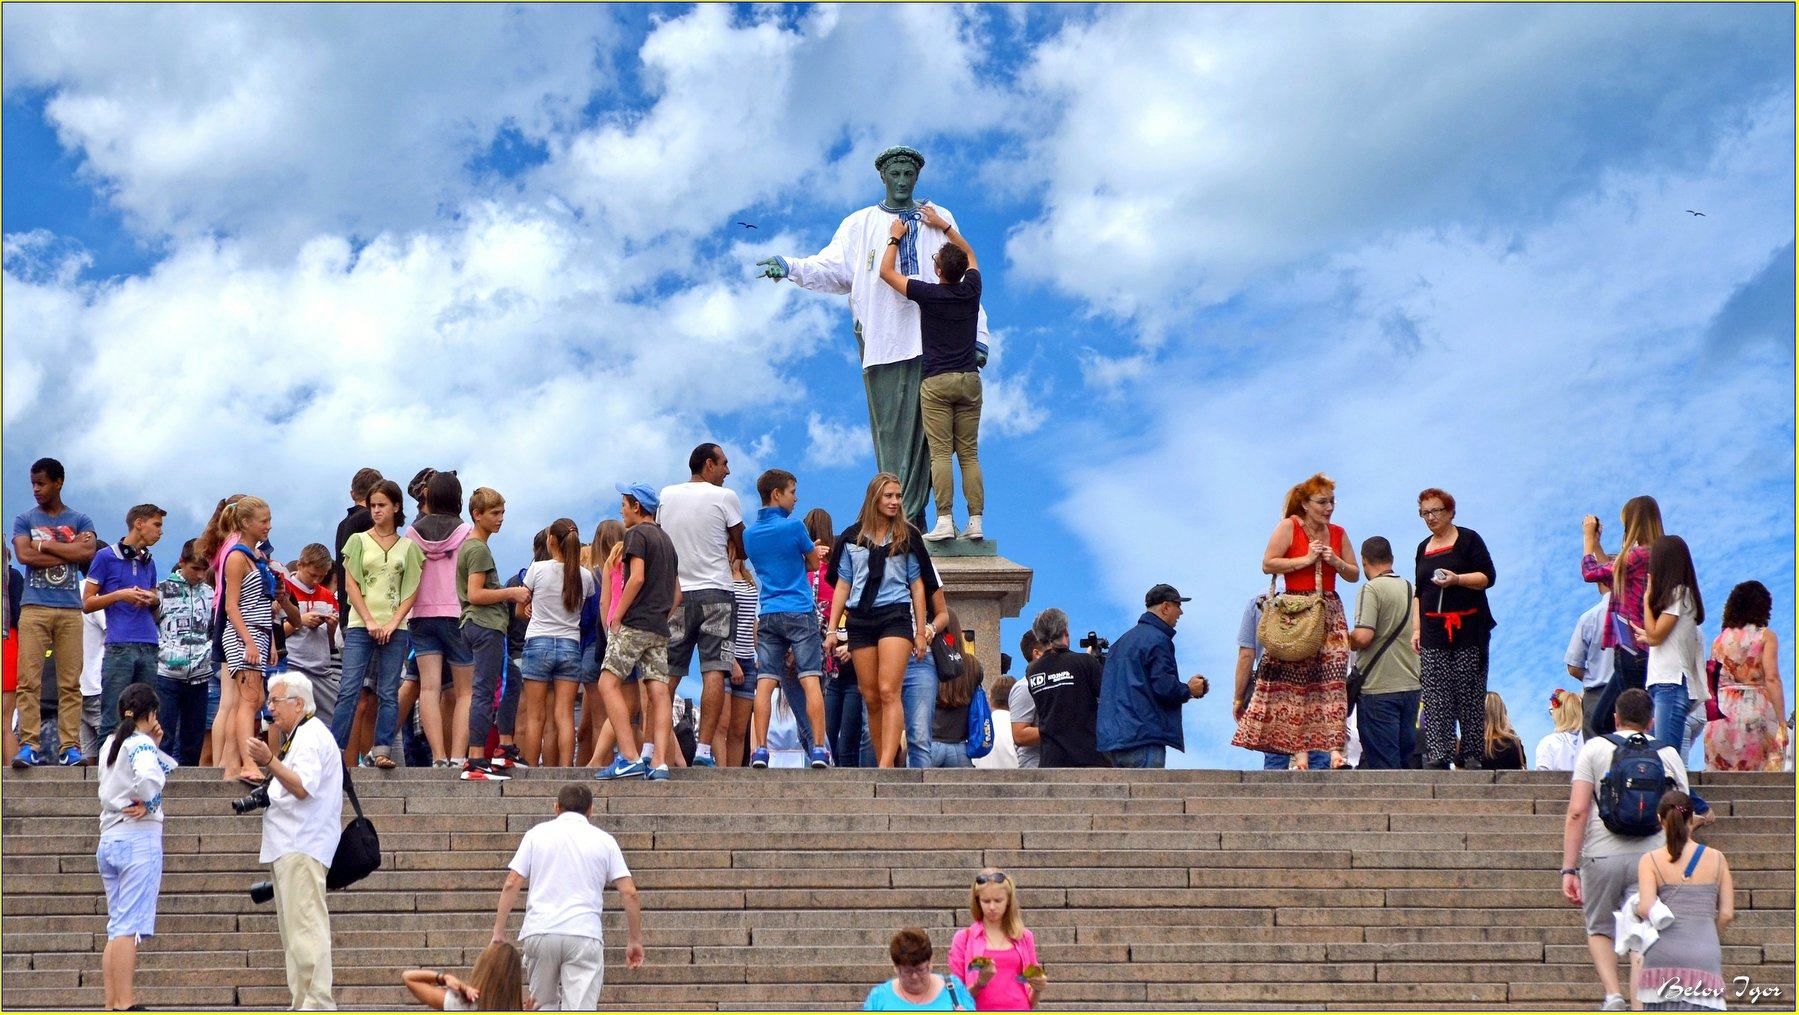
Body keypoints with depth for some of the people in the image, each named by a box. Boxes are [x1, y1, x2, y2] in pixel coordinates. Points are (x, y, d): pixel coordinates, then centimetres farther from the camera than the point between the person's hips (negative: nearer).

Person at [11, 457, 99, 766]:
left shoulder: (80, 520, 13)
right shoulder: (24, 520, 13)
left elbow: (88, 552, -4)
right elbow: (24, 555, -4)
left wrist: (46, 545, -3)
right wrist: (69, 550, -3)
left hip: (70, 609, 0)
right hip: (34, 608, 0)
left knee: (70, 683, -3)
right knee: (29, 680, -8)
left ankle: (70, 748, -3)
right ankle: (28, 746, -9)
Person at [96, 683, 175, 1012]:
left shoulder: (111, 744, 16)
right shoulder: (141, 744, -8)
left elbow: (168, 765, 25)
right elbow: (149, 777, -30)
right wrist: (147, 804, -12)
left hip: (108, 843, 8)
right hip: (139, 840, -8)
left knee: (116, 928, 10)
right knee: (129, 928, -10)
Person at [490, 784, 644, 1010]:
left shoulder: (538, 833, 11)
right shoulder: (604, 841, 11)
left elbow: (511, 884, 3)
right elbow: (629, 892, 4)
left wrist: (498, 933, 6)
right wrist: (635, 939, 11)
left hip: (539, 931, 1)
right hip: (585, 935, -1)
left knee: (545, 1007, 17)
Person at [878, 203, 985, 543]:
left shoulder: (928, 294, -6)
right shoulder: (971, 290, 4)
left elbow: (887, 272, 7)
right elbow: (969, 254, 26)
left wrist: (895, 238, 20)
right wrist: (942, 225, 32)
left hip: (936, 382, -4)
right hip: (969, 379, 4)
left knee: (940, 454, -6)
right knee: (970, 455, 4)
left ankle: (944, 521, -14)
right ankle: (975, 521, -2)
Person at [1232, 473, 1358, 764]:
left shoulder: (1338, 534, 12)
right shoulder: (1289, 527, -3)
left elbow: (1354, 574, 17)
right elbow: (1267, 564, -10)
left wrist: (1335, 562, -3)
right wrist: (1306, 560, -12)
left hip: (1330, 613, 4)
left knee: (1331, 680, -8)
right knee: (1293, 681, -5)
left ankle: (1333, 744, -13)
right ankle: (1298, 749, -5)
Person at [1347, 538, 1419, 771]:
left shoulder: (1372, 589, -11)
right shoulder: (1411, 589, 12)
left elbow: (1363, 636, -21)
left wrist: (1347, 639, -1)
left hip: (1379, 688, -7)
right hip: (1411, 686, 7)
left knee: (1383, 763, -5)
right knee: (1406, 759, 12)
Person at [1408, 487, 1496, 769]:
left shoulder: (1468, 539, 1)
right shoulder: (1424, 548, 18)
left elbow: (1488, 576, -6)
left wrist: (1457, 579, -20)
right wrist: (1416, 629, 14)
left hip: (1468, 629, -5)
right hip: (1433, 631, 5)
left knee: (1470, 693, -5)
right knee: (1435, 696, -5)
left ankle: (1472, 754, -2)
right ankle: (1438, 753, -8)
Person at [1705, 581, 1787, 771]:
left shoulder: (1719, 639, 12)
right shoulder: (1766, 636, 1)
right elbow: (1772, 679, -7)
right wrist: (1781, 722, -7)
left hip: (1722, 713, 4)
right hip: (1756, 711, -4)